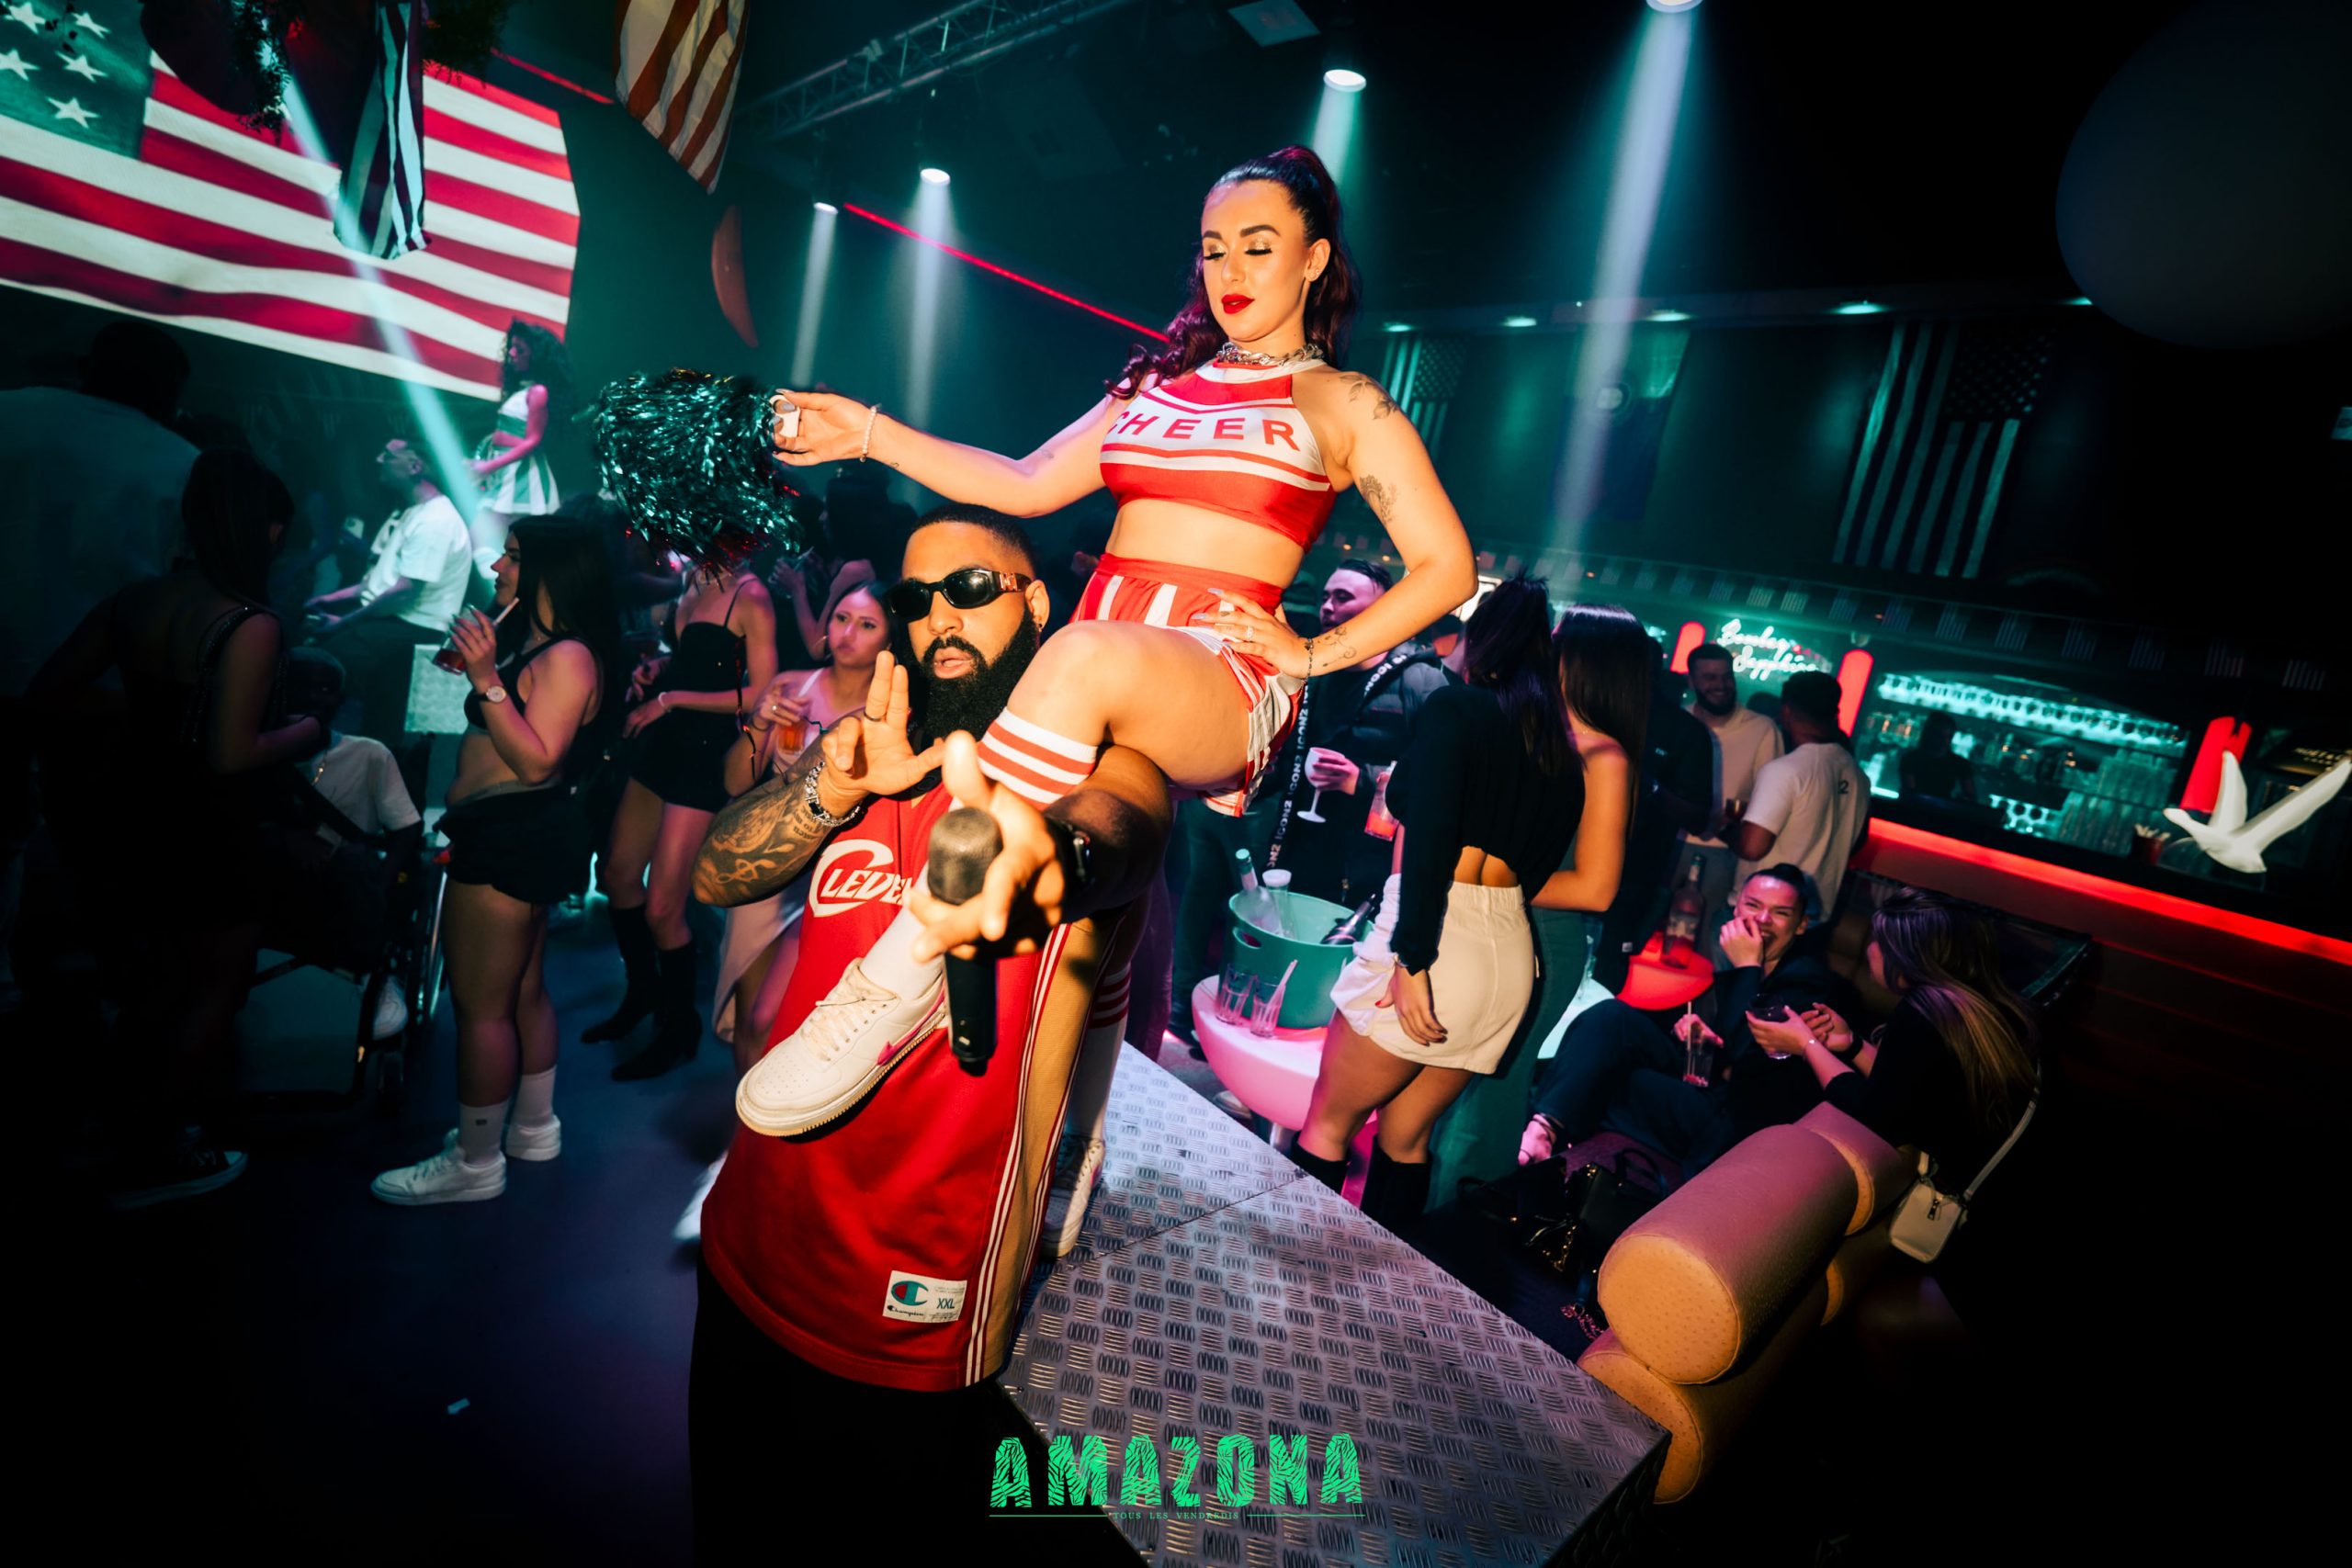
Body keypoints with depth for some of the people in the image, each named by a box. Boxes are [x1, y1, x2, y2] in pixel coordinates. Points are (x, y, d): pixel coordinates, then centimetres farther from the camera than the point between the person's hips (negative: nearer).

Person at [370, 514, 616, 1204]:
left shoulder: (568, 656, -16)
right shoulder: (530, 643, 15)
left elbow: (536, 761, -24)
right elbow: (493, 746, 16)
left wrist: (486, 679, -26)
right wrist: (478, 668, 11)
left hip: (514, 840, -11)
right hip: (513, 835, 11)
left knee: (480, 1004, -2)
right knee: (522, 991, 19)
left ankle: (475, 1163, 11)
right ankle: (534, 1128, 33)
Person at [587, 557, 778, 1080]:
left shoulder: (750, 595, -14)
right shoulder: (695, 580, 10)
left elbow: (760, 693, -17)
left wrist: (672, 699, -14)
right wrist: (656, 670, 2)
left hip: (706, 756, -8)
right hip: (663, 743, 9)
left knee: (661, 908, -5)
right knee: (617, 874, 16)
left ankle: (679, 1028, 18)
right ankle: (642, 993, 39)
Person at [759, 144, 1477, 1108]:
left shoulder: (1344, 406, 12)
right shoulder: (1161, 383, 26)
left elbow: (1446, 568, 6)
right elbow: (1026, 485, 20)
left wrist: (1312, 655, -3)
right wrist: (873, 435, 14)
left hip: (1224, 678, -6)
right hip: (1098, 656, 7)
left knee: (1087, 656, -38)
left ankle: (912, 965, -35)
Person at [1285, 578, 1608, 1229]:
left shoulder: (1457, 706, -3)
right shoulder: (1560, 742, 15)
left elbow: (1430, 838, -17)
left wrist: (1411, 959, -21)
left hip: (1438, 940, -7)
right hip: (1511, 954, 7)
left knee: (1326, 1126, 7)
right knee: (1406, 1139, 20)